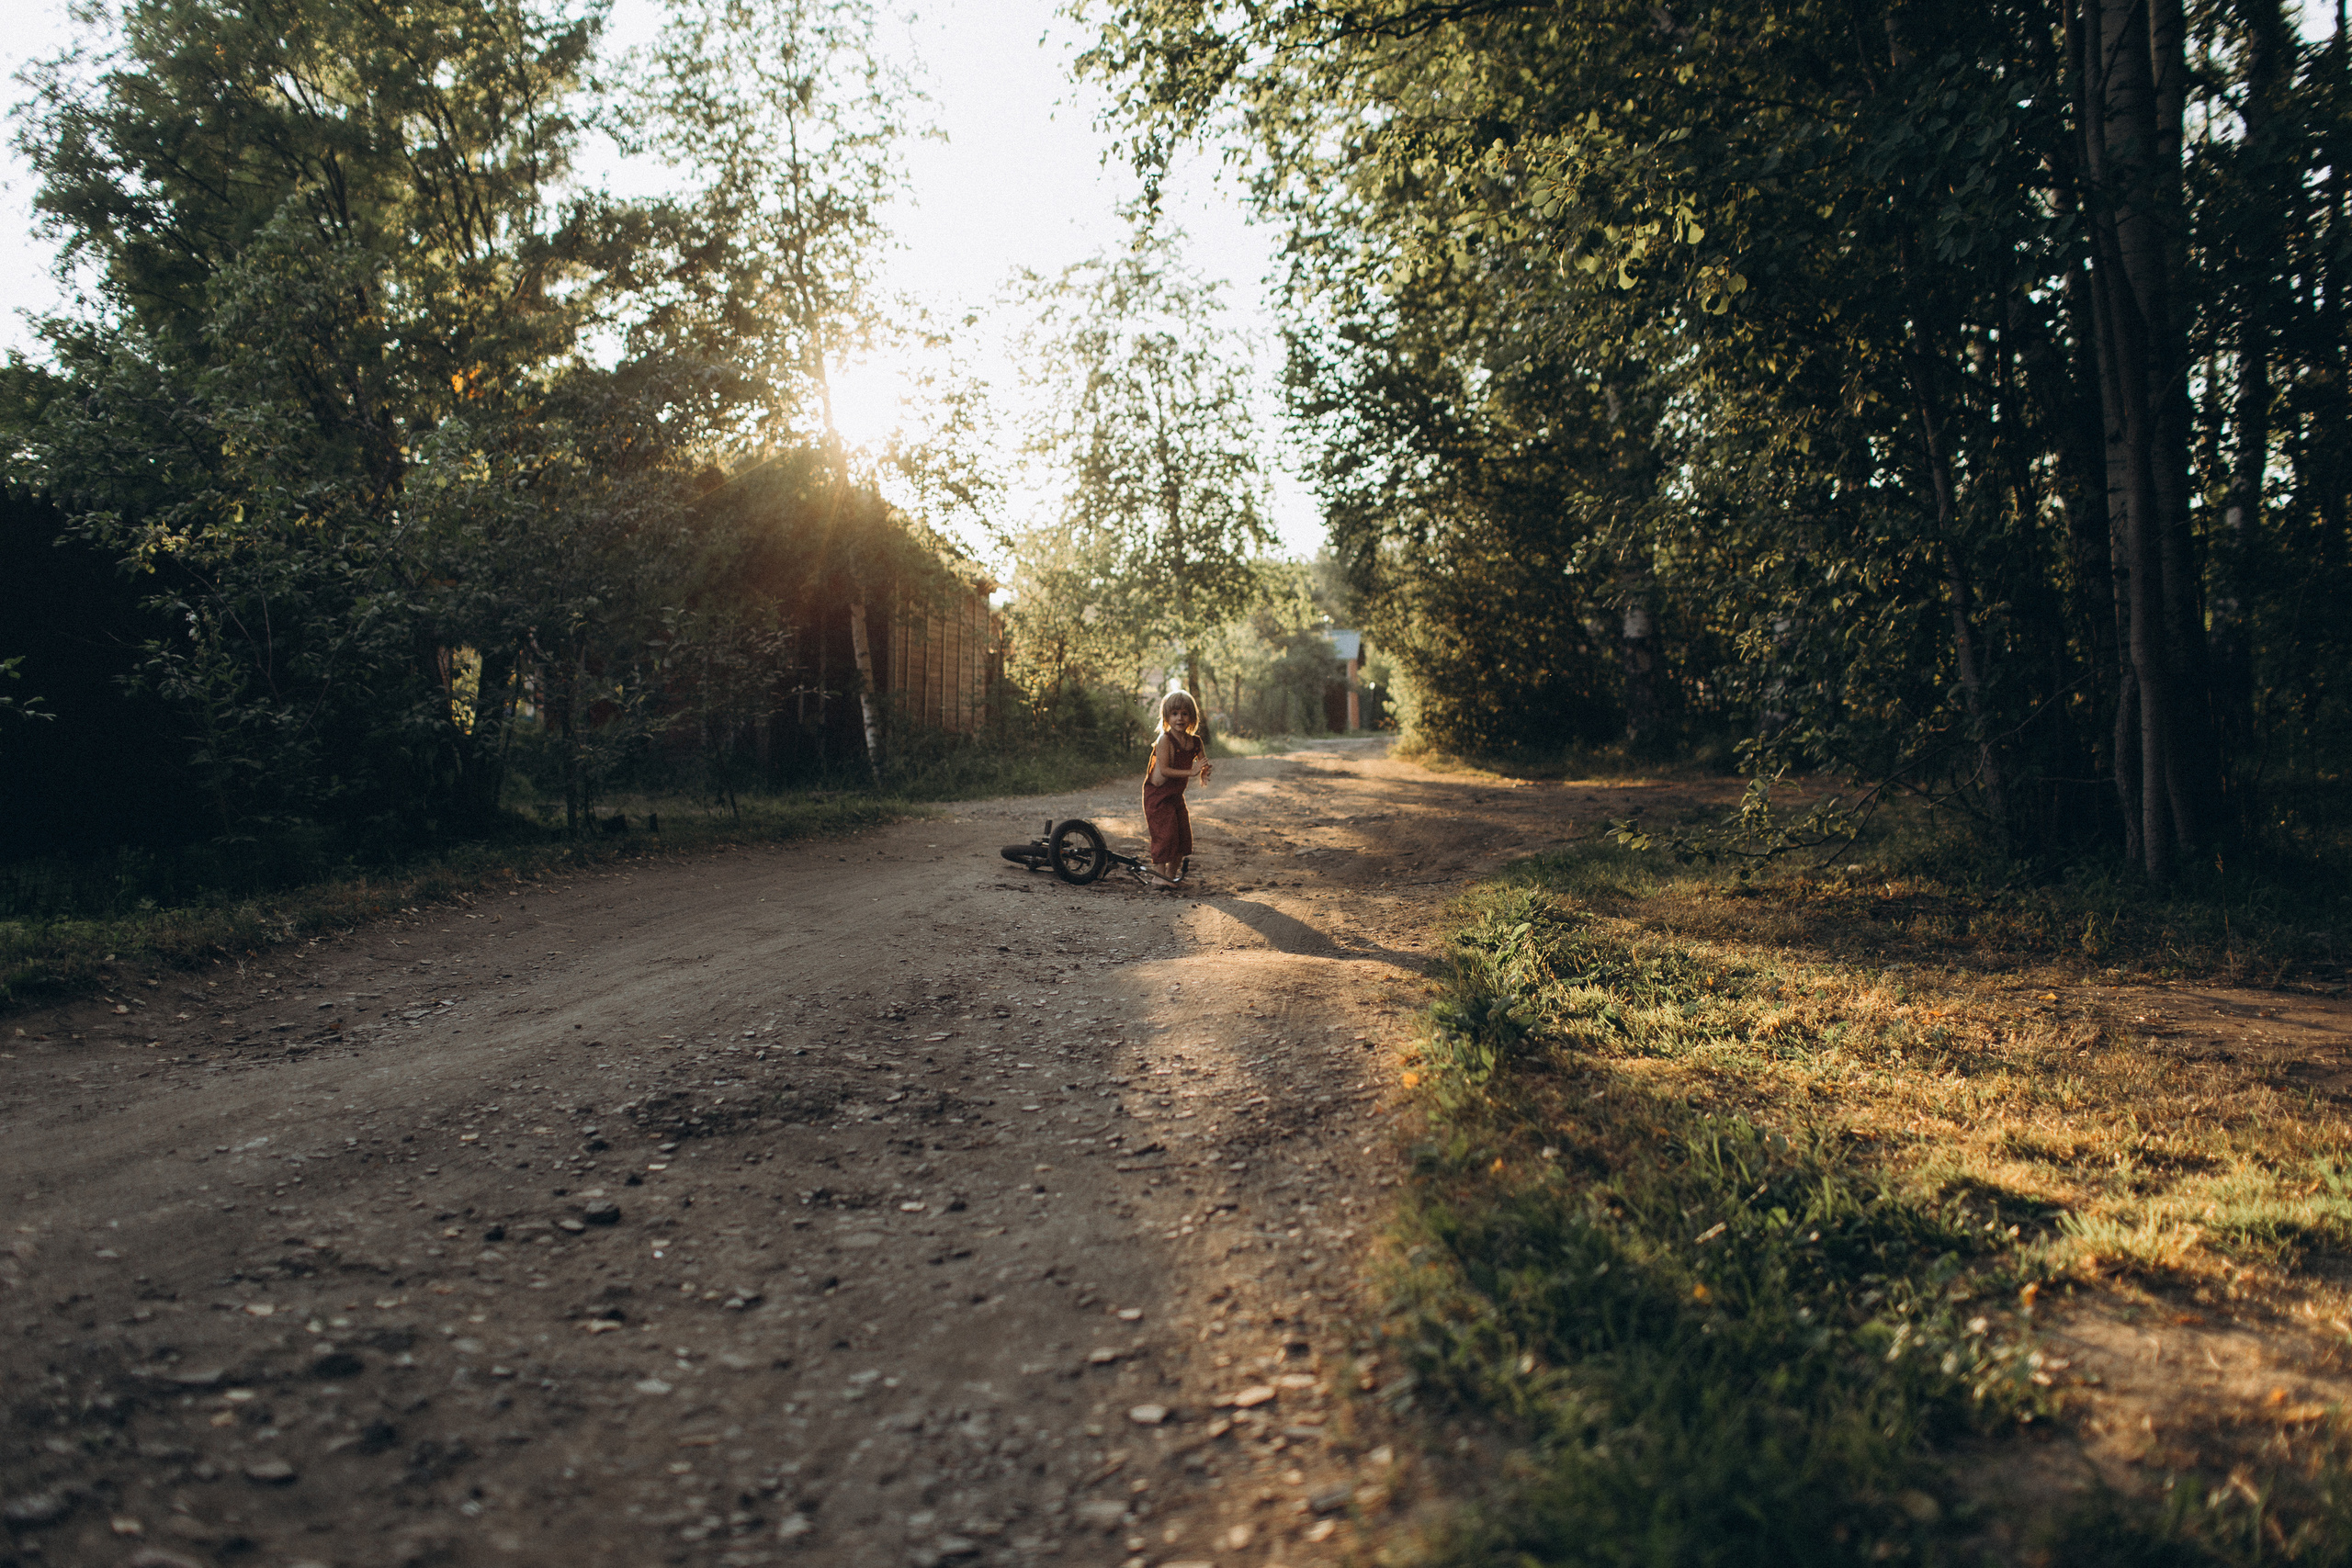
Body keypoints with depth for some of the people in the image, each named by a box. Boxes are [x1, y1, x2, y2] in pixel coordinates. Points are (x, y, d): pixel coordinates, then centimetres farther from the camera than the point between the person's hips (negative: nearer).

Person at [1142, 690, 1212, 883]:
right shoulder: (1165, 740, -17)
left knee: (1183, 836, 11)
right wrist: (1190, 772, -28)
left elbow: (1203, 767, 2)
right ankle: (1159, 874, -2)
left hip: (1176, 796, 7)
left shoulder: (1196, 742, 1)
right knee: (1165, 834, -11)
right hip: (1157, 796, -7)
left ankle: (1172, 874, 27)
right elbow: (1164, 769, -23)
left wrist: (1204, 774, -22)